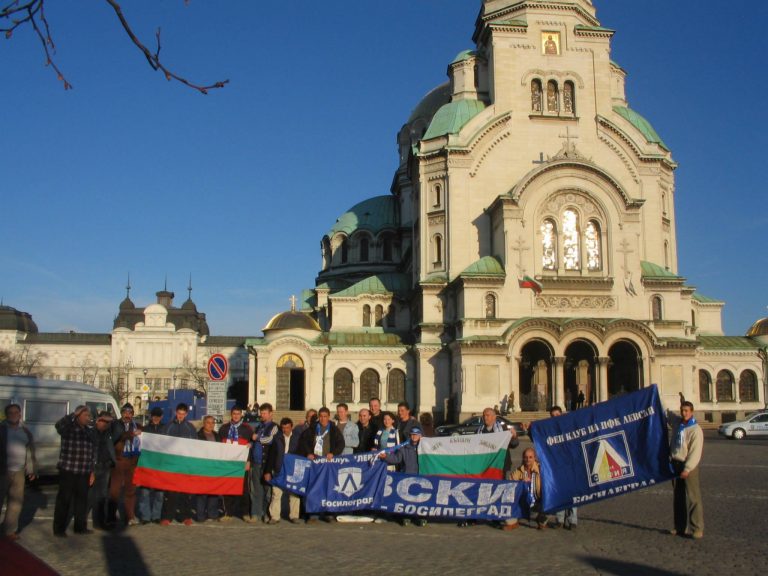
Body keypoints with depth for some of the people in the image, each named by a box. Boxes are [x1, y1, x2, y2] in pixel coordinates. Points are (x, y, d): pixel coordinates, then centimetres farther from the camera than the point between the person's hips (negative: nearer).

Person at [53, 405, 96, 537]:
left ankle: (81, 527, 22)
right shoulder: (68, 427, -5)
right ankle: (59, 529, 6)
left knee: (82, 499, 12)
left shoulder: (90, 432, 14)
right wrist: (73, 415, -34)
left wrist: (92, 470, 13)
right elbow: (59, 425, -30)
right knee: (64, 499, -1)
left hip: (84, 472, 6)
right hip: (68, 470, -6)